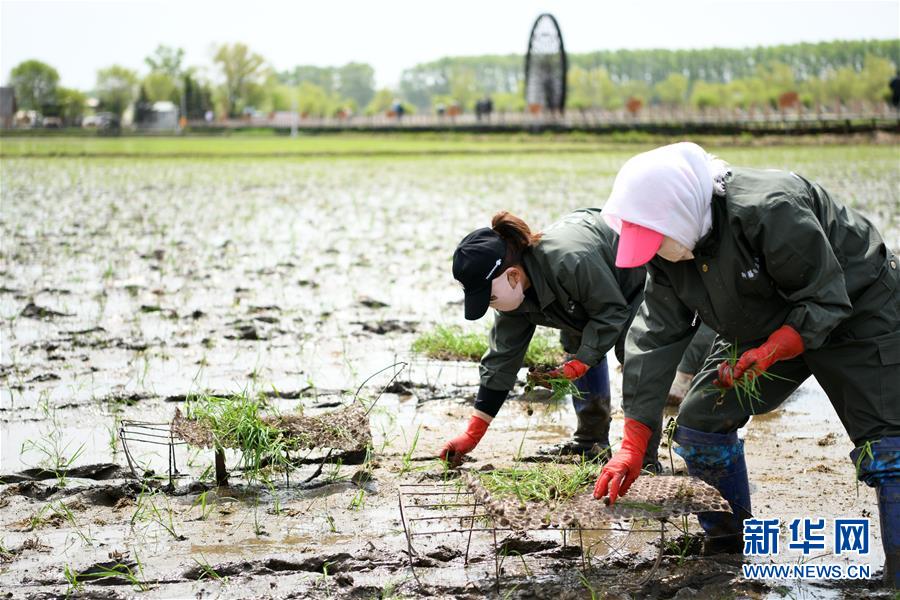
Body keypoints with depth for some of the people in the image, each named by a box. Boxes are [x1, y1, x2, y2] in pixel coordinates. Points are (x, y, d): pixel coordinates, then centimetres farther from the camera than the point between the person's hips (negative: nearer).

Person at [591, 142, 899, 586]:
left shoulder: (771, 211, -37)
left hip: (856, 313, -7)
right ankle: (724, 549, 13)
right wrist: (632, 446, -15)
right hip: (761, 329, 7)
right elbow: (654, 338, -11)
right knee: (700, 423, -1)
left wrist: (768, 354, -37)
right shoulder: (667, 252, -13)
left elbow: (826, 299, -27)